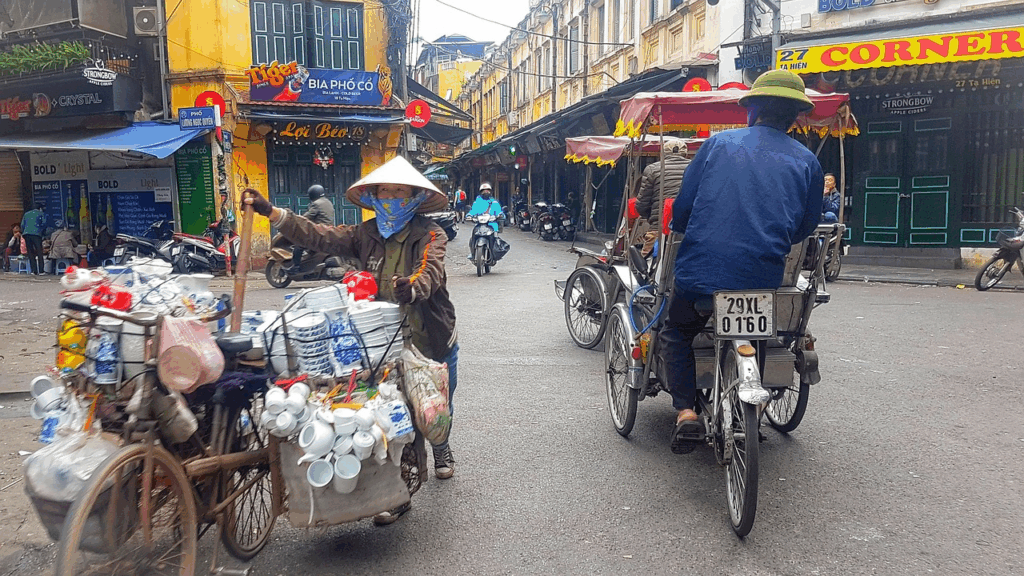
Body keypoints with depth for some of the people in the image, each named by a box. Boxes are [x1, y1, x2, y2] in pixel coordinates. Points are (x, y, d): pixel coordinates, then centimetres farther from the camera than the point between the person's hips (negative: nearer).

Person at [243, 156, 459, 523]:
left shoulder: (430, 235, -10)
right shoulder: (366, 235, 1)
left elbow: (430, 271, -29)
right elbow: (320, 237, -8)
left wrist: (412, 287, -52)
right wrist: (271, 212, -17)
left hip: (433, 341, -1)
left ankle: (440, 447, 52)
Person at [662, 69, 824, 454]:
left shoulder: (718, 144, 5)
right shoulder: (806, 161, 8)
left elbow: (681, 209, 6)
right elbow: (805, 228, 14)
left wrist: (692, 234, 27)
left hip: (701, 274, -2)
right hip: (765, 282, 2)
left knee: (677, 333, 22)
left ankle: (685, 410, 5)